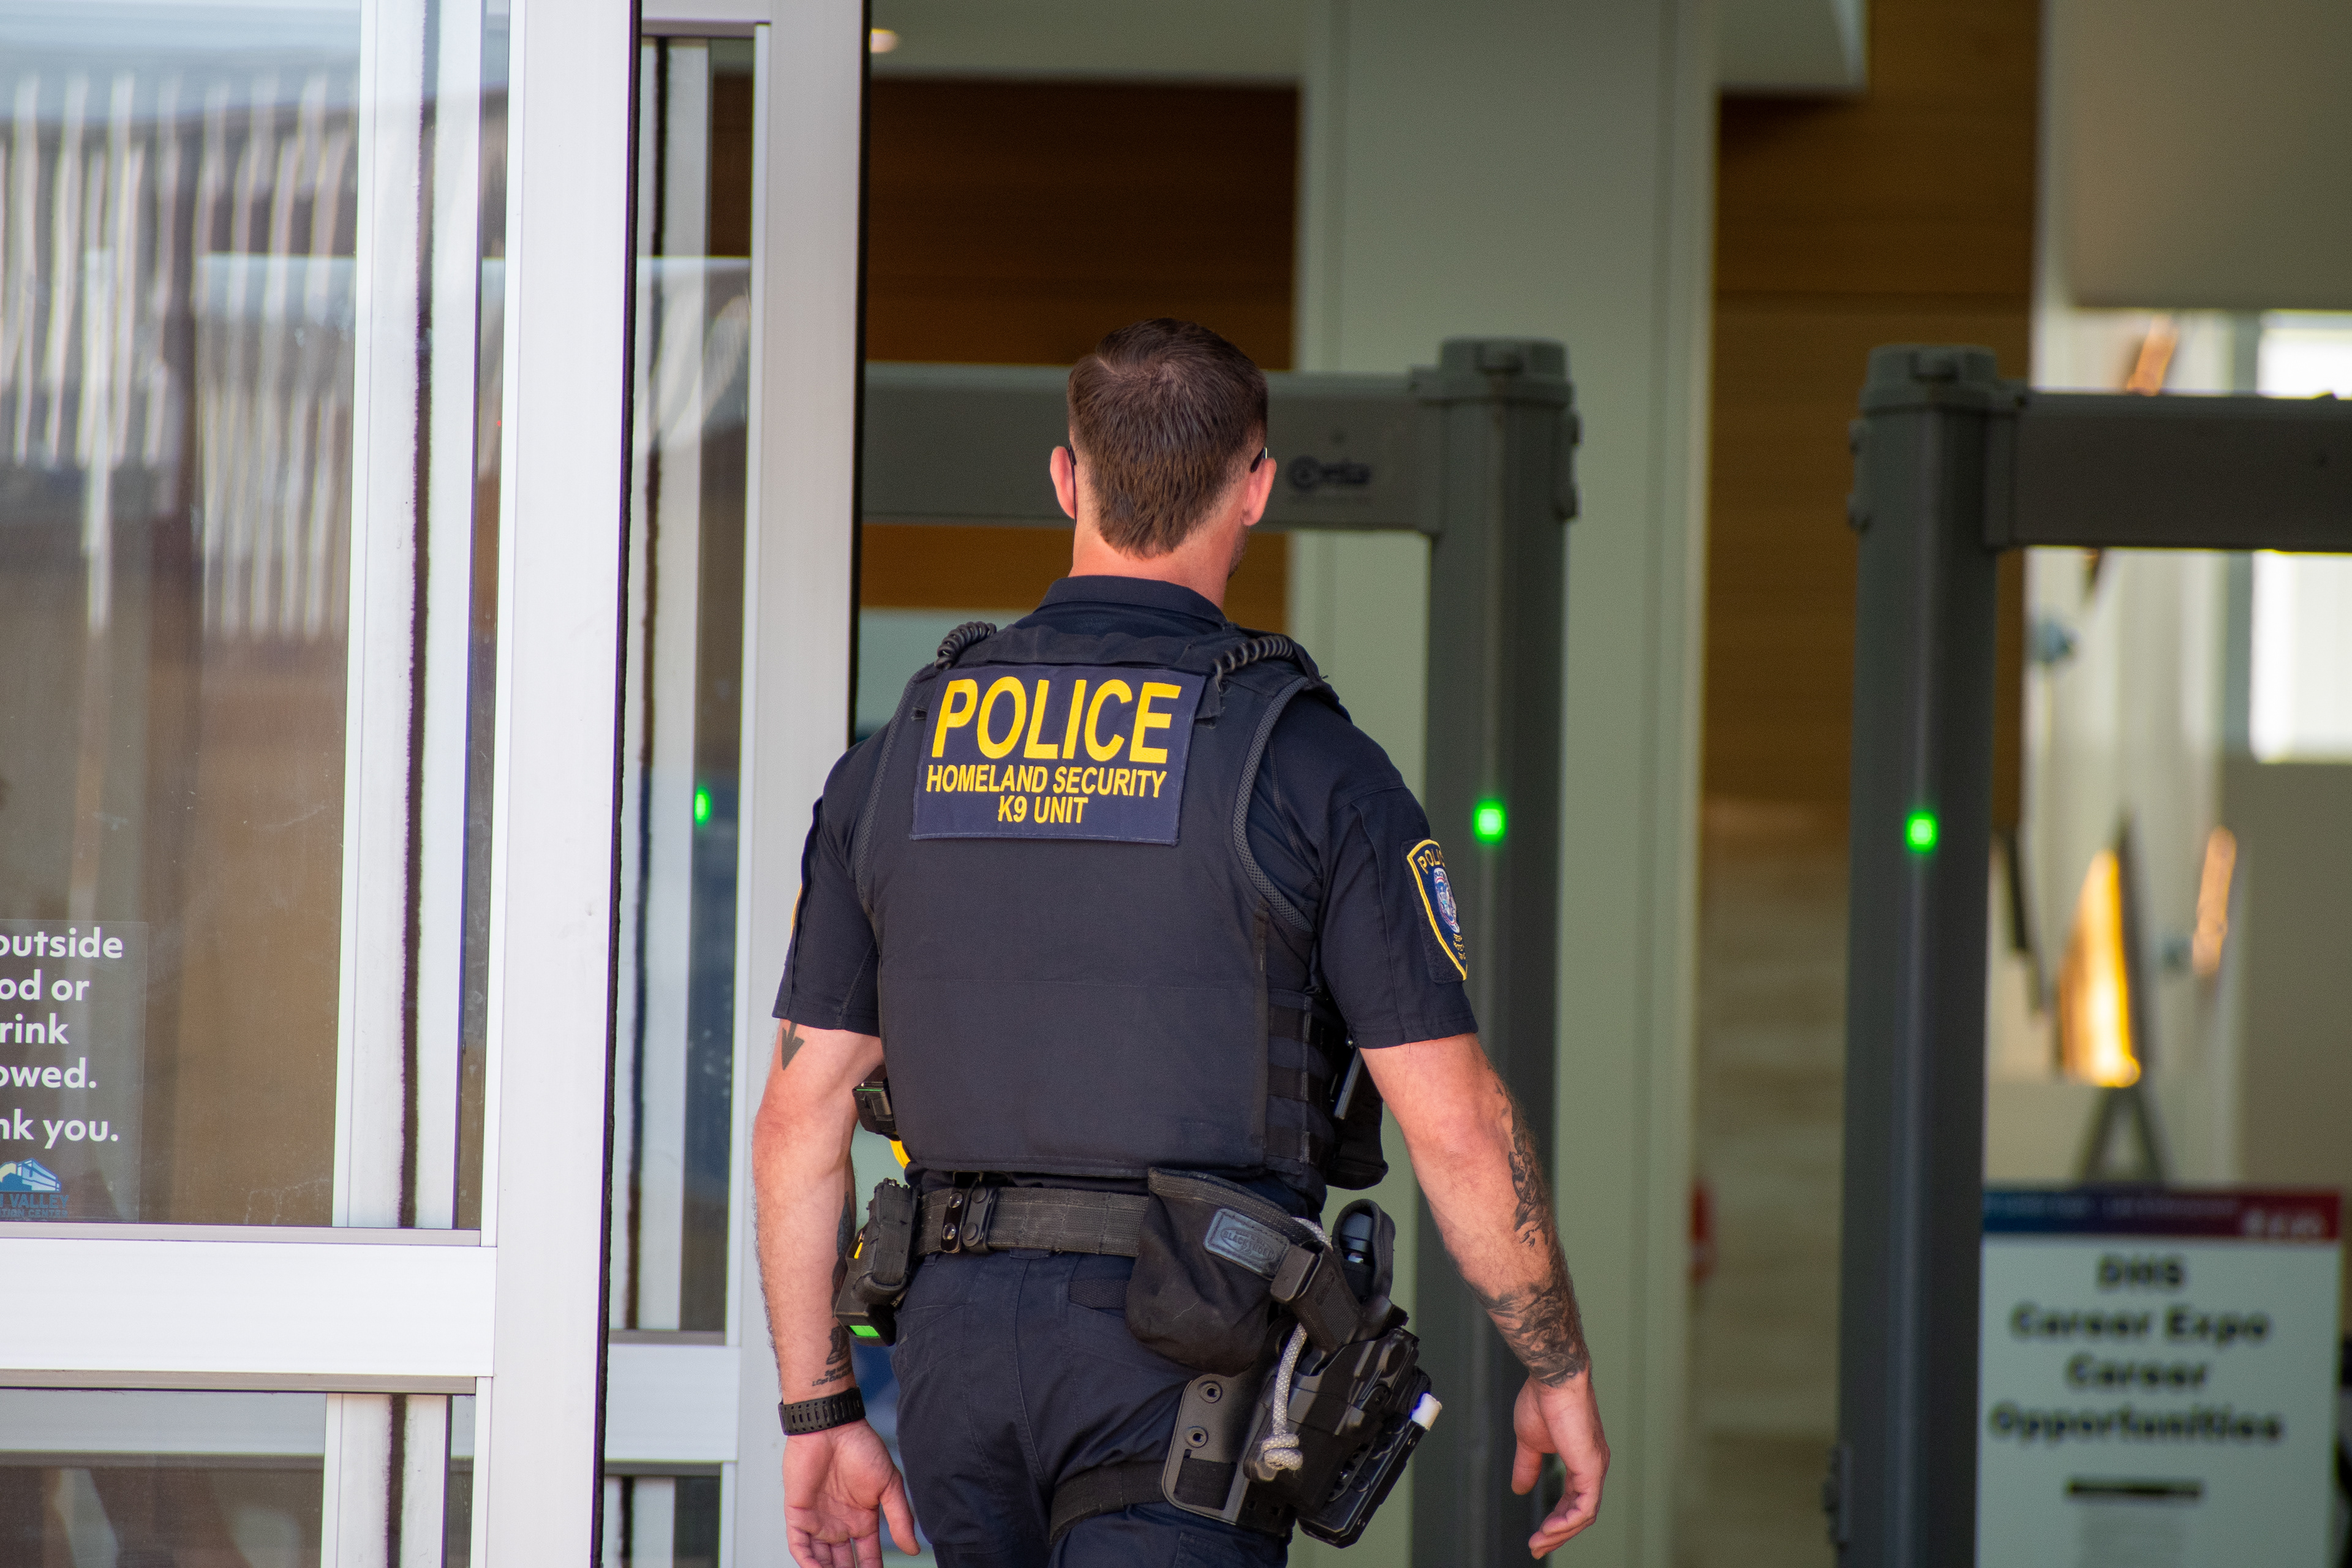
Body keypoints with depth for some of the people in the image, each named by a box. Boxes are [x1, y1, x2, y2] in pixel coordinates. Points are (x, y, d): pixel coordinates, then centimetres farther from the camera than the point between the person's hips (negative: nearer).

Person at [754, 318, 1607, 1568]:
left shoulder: (900, 759, 8)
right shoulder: (1310, 766, -5)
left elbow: (798, 1117, 8)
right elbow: (1457, 1127, -7)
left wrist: (817, 1414, 15)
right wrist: (1560, 1374, 6)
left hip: (959, 1333, 5)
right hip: (1186, 1354, -5)